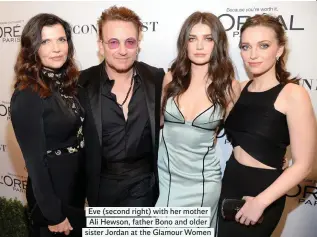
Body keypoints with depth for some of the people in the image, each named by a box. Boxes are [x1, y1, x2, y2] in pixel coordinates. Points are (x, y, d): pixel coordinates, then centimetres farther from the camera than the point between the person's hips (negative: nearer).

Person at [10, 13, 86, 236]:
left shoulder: (67, 82, -1)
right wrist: (54, 214, -15)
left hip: (78, 185, 7)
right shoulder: (27, 95, -23)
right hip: (51, 192, -7)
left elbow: (78, 133, 4)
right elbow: (34, 160, -20)